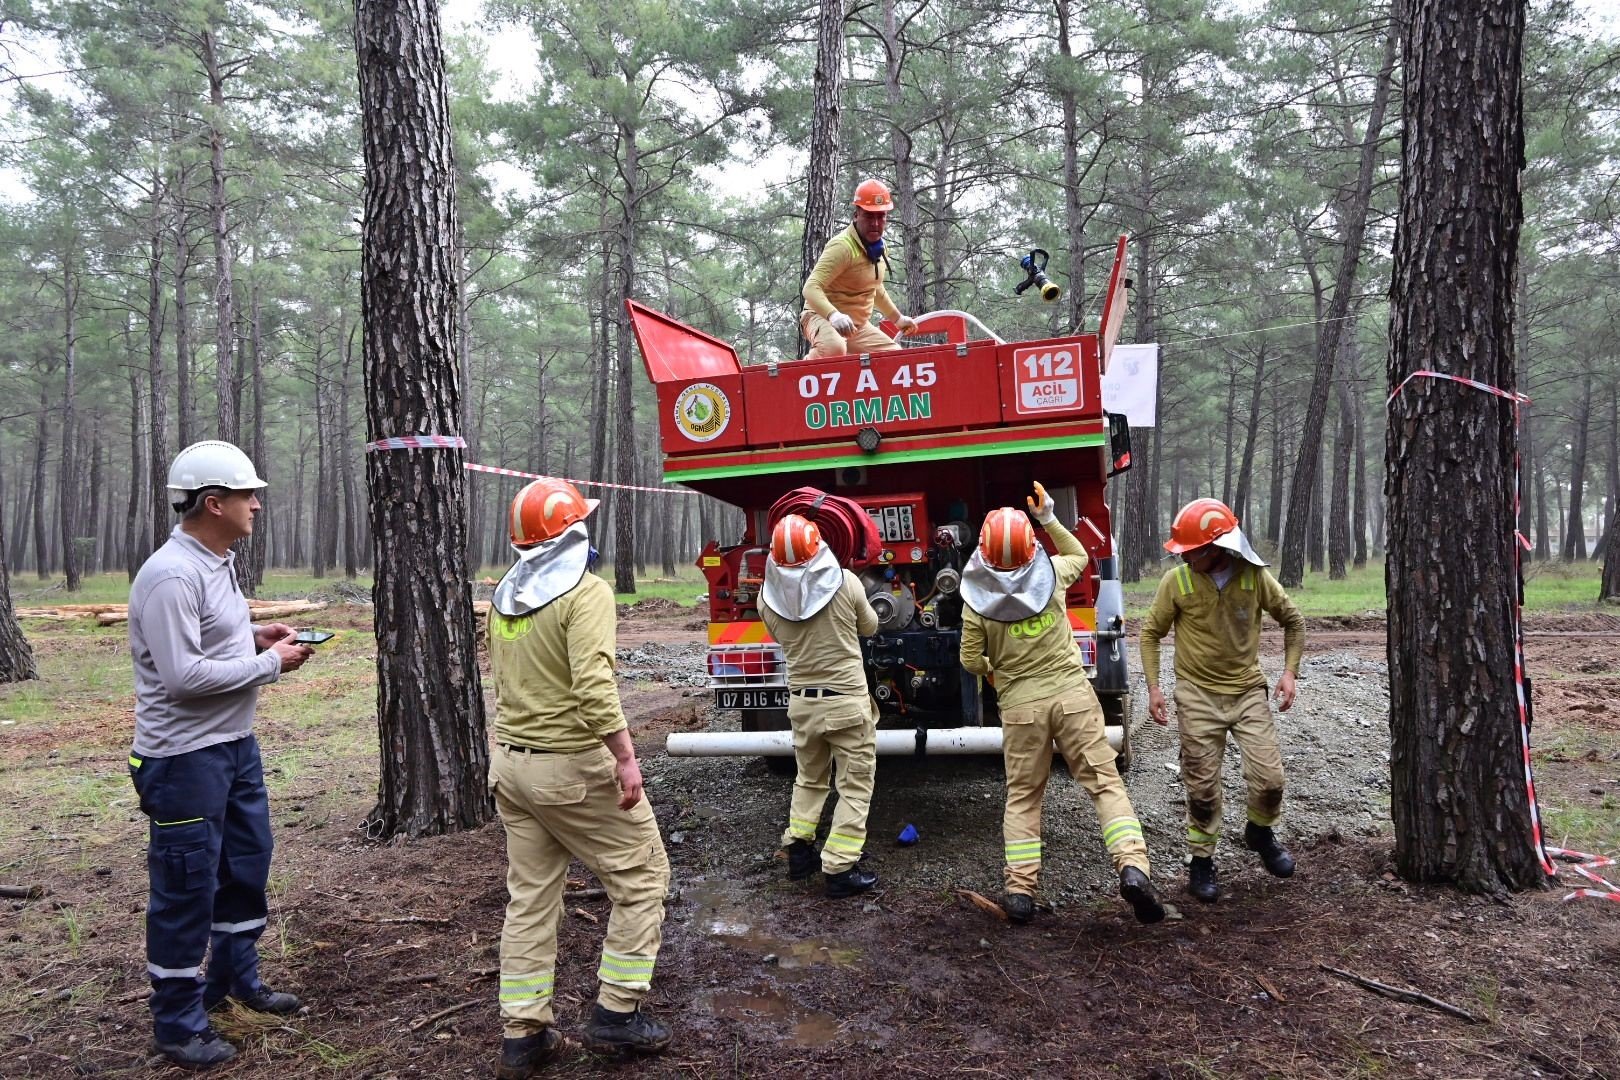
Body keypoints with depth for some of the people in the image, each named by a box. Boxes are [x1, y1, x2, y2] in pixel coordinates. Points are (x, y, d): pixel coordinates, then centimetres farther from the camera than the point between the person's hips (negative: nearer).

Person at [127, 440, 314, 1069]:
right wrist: (270, 663, -18)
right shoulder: (171, 576, -22)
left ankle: (238, 978, 40)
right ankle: (178, 1024, 19)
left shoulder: (218, 563, 10)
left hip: (235, 744, 10)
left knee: (247, 864, 20)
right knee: (186, 888, 3)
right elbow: (182, 675, -27)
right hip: (184, 758, -10)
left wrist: (255, 638, 4)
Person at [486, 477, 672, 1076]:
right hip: (575, 767, -8)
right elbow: (593, 685, -26)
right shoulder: (585, 591, -16)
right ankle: (616, 1015, 12)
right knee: (642, 878, 9)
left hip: (510, 763, 8)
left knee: (530, 897, 15)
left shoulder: (504, 594, 9)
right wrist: (625, 757, -21)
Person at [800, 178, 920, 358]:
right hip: (824, 318, -9)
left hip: (858, 326, 9)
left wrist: (898, 318, 31)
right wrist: (834, 315, -48)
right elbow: (811, 288, -31)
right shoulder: (843, 246, -21)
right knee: (834, 349, -40)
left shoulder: (877, 247, 7)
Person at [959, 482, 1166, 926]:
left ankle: (1020, 890, 10)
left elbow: (971, 661, 0)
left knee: (1022, 796, 11)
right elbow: (1079, 556, 21)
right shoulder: (1051, 572, -3)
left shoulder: (977, 600, -7)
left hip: (1020, 704, 0)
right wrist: (1050, 519, 21)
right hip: (1071, 694, 0)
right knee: (1104, 781, 3)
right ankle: (1133, 867, -11)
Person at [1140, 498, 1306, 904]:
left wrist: (1290, 671, -3)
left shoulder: (1255, 577, -9)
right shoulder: (1176, 581, -12)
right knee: (1202, 787, 3)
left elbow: (1293, 621, 7)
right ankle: (1201, 862, 23)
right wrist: (1153, 687, -6)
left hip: (1248, 691, 1)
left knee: (1269, 778, -3)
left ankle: (1260, 832, 29)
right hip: (1198, 696, -1)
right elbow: (1151, 633, 1)